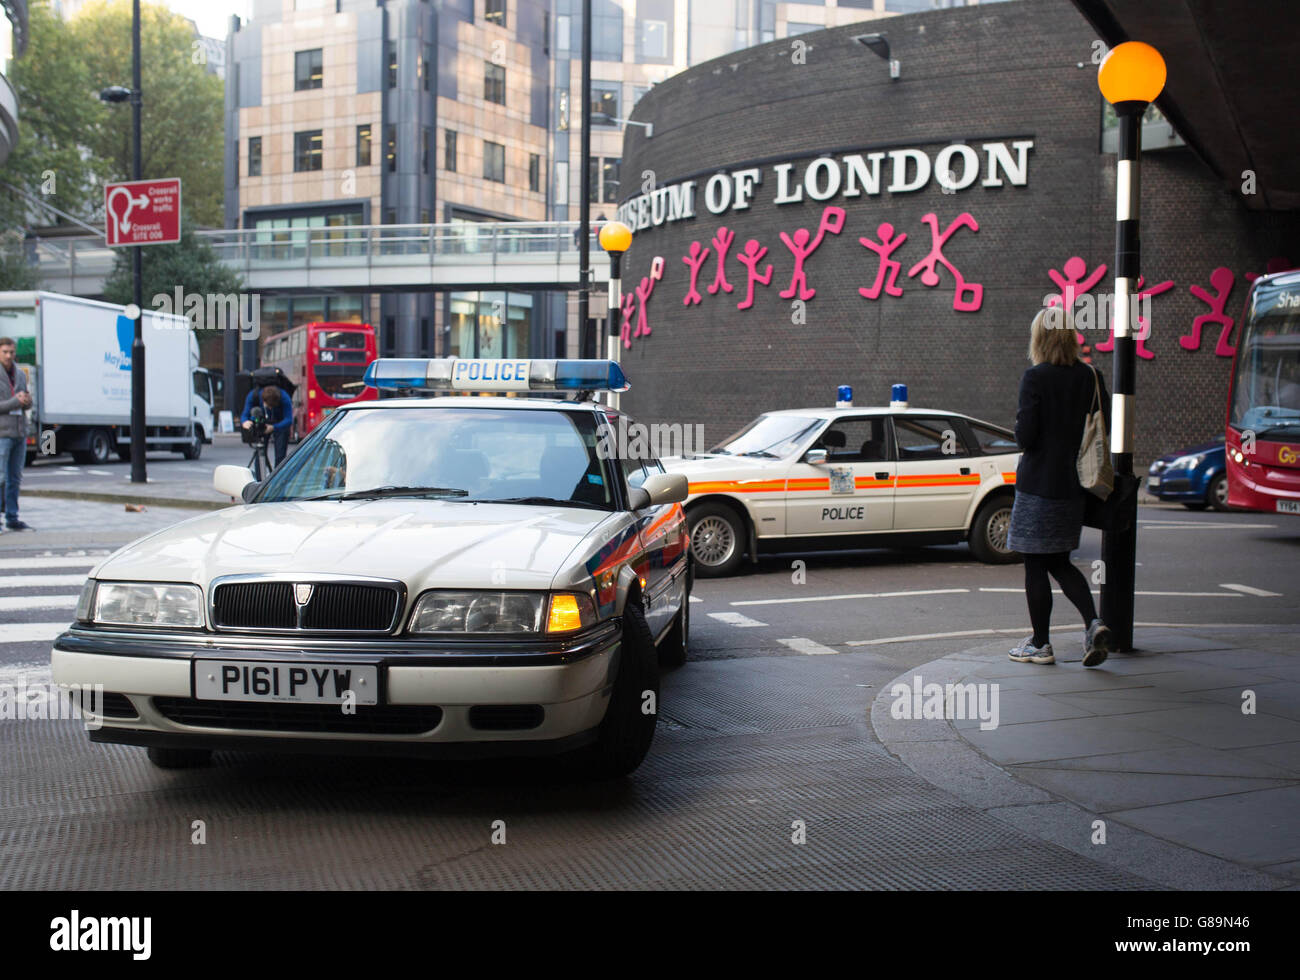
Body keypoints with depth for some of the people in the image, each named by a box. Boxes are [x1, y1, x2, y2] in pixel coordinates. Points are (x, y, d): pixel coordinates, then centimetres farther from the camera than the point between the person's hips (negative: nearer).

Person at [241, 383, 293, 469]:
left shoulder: (284, 398, -34)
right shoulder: (253, 395, -29)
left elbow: (288, 420, -38)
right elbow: (245, 414, -23)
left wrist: (273, 427, -54)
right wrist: (245, 422, -48)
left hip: (280, 424, -2)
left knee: (280, 456, -11)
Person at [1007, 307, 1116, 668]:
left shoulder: (1035, 378, -14)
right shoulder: (1091, 377, 2)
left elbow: (1026, 437, -16)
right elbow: (1105, 428, 4)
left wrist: (1019, 420, 5)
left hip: (1039, 485, -6)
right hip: (1073, 485, 6)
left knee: (1036, 565, 5)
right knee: (1060, 562, 17)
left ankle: (1040, 644, 12)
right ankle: (1093, 623, -1)